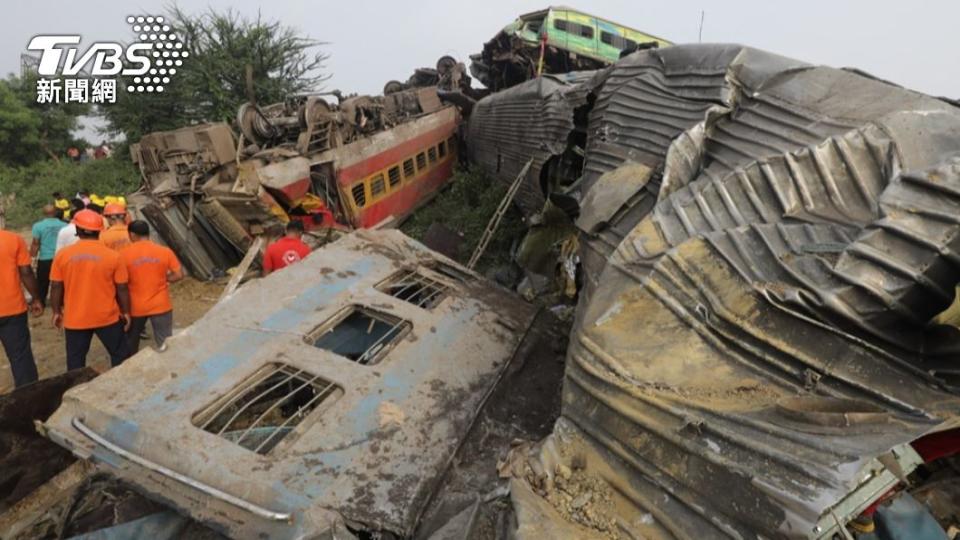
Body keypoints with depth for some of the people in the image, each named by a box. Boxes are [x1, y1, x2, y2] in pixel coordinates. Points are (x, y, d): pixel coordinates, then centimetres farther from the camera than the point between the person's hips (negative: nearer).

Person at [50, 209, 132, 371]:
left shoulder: (63, 254, -5)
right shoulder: (113, 256, -9)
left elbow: (56, 287, 0)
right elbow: (122, 289, -4)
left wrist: (57, 312, 13)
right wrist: (126, 312, 7)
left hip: (75, 319, 2)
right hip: (107, 317, -1)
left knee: (75, 361, 15)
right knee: (120, 355, 13)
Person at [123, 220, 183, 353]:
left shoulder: (125, 254, -9)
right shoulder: (165, 251, -8)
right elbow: (179, 275, -7)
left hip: (135, 307, 1)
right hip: (161, 305, 0)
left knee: (131, 341, 22)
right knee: (165, 343, 7)